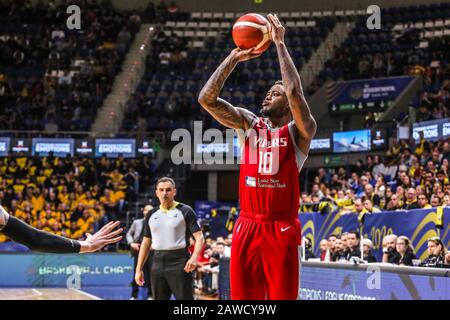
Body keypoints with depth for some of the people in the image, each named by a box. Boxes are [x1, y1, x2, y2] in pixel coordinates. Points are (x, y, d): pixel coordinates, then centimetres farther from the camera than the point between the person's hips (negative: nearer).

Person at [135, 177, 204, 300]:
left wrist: (194, 257, -25)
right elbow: (146, 242, 18)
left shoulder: (185, 211, -2)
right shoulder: (152, 214, 14)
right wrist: (139, 269, 12)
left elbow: (199, 237, -7)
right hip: (158, 263, 6)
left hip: (179, 262, -5)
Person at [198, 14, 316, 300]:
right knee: (244, 297, 6)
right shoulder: (248, 123, 9)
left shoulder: (299, 131, -2)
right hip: (247, 226, 4)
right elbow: (206, 99, -2)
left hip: (282, 229, -4)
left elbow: (295, 92, -21)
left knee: (282, 296, 0)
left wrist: (280, 44, -14)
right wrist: (234, 57, -6)